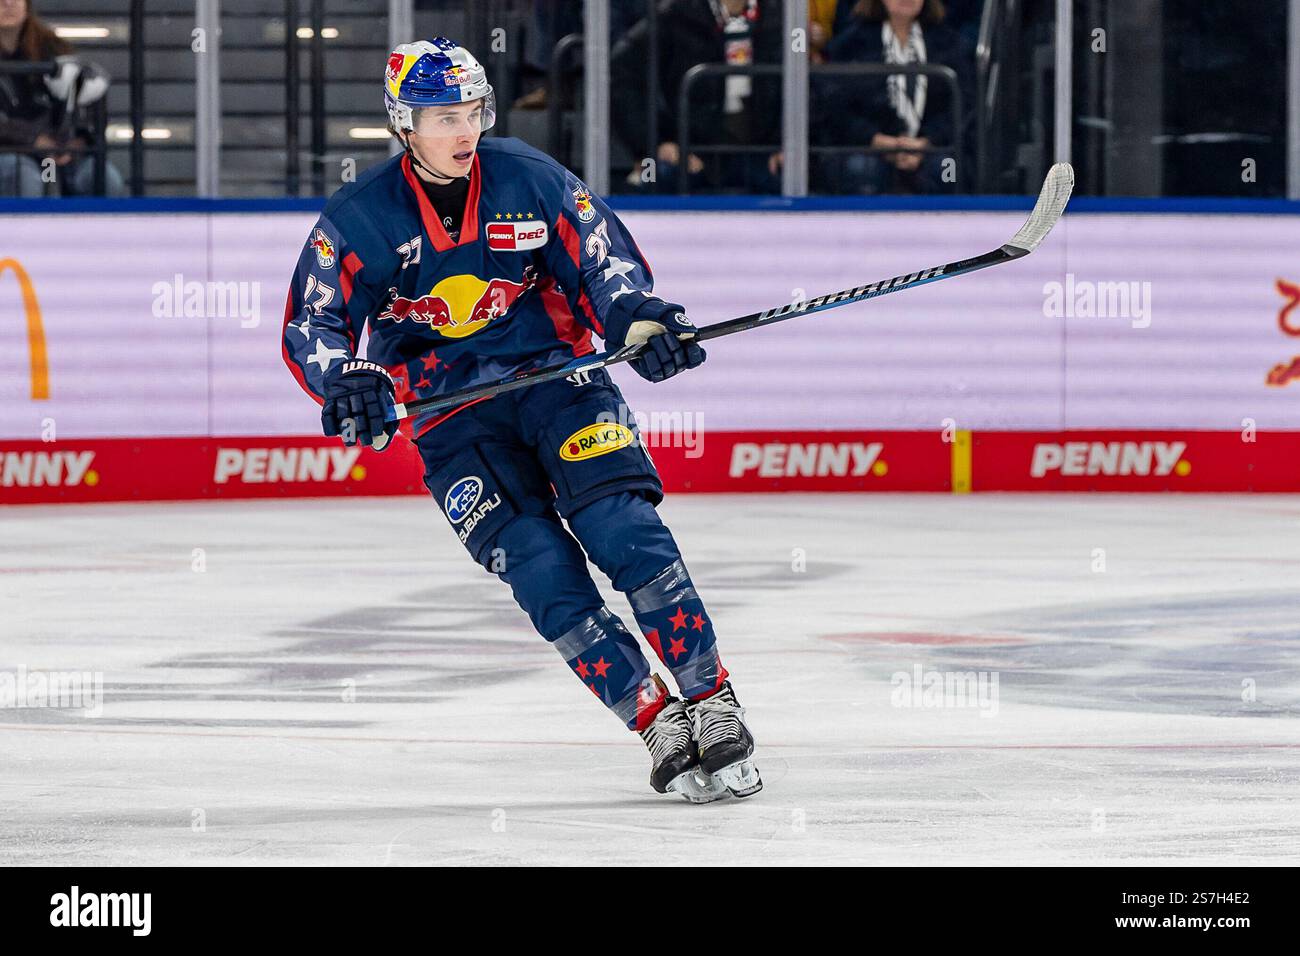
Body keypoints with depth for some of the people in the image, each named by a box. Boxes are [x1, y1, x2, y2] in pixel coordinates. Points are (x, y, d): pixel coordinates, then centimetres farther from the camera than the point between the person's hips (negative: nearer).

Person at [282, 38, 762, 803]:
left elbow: (604, 258, 2)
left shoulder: (528, 179, -4)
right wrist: (348, 382, -25)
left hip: (554, 371, 0)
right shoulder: (359, 218, -6)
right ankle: (658, 725, -9)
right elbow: (310, 327, -4)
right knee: (542, 571, -15)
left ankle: (713, 704, -13)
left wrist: (638, 316, -19)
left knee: (624, 531, -19)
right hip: (452, 418, 0)